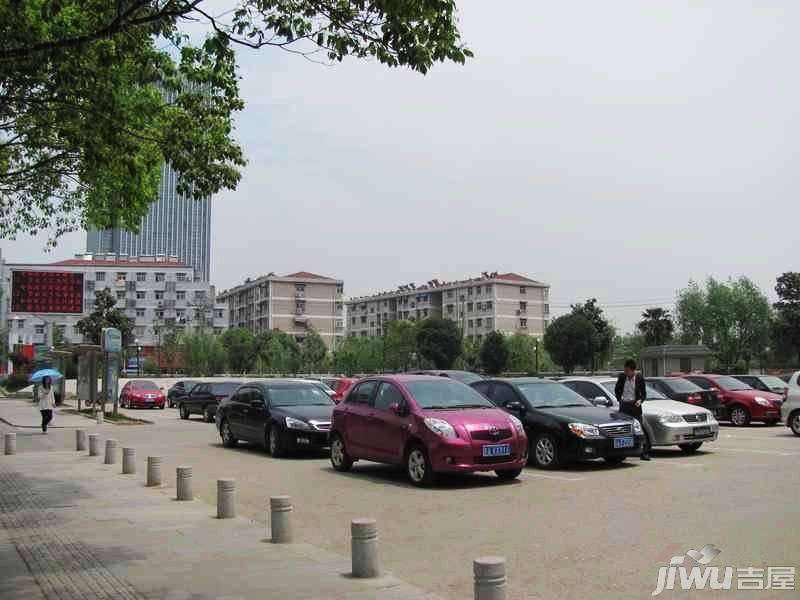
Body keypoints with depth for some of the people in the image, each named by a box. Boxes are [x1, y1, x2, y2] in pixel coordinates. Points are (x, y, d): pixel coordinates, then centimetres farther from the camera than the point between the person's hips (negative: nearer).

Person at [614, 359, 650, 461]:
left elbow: (643, 393, 3)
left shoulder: (639, 378, -5)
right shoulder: (622, 377, 0)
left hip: (635, 406, -2)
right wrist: (619, 399, 6)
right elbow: (616, 390, 16)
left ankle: (644, 453, -2)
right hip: (624, 406, 2)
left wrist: (640, 400, -15)